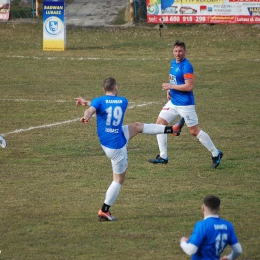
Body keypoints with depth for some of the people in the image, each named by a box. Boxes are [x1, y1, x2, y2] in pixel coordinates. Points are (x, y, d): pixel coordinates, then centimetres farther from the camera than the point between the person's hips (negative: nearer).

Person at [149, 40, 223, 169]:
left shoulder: (186, 66, -19)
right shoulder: (173, 63, 9)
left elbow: (189, 86, -26)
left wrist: (170, 86, -19)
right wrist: (169, 90, 6)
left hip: (185, 104, -9)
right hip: (173, 102, 9)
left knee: (195, 131, -1)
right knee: (160, 123, 3)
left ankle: (216, 154, 14)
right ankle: (163, 156, 11)